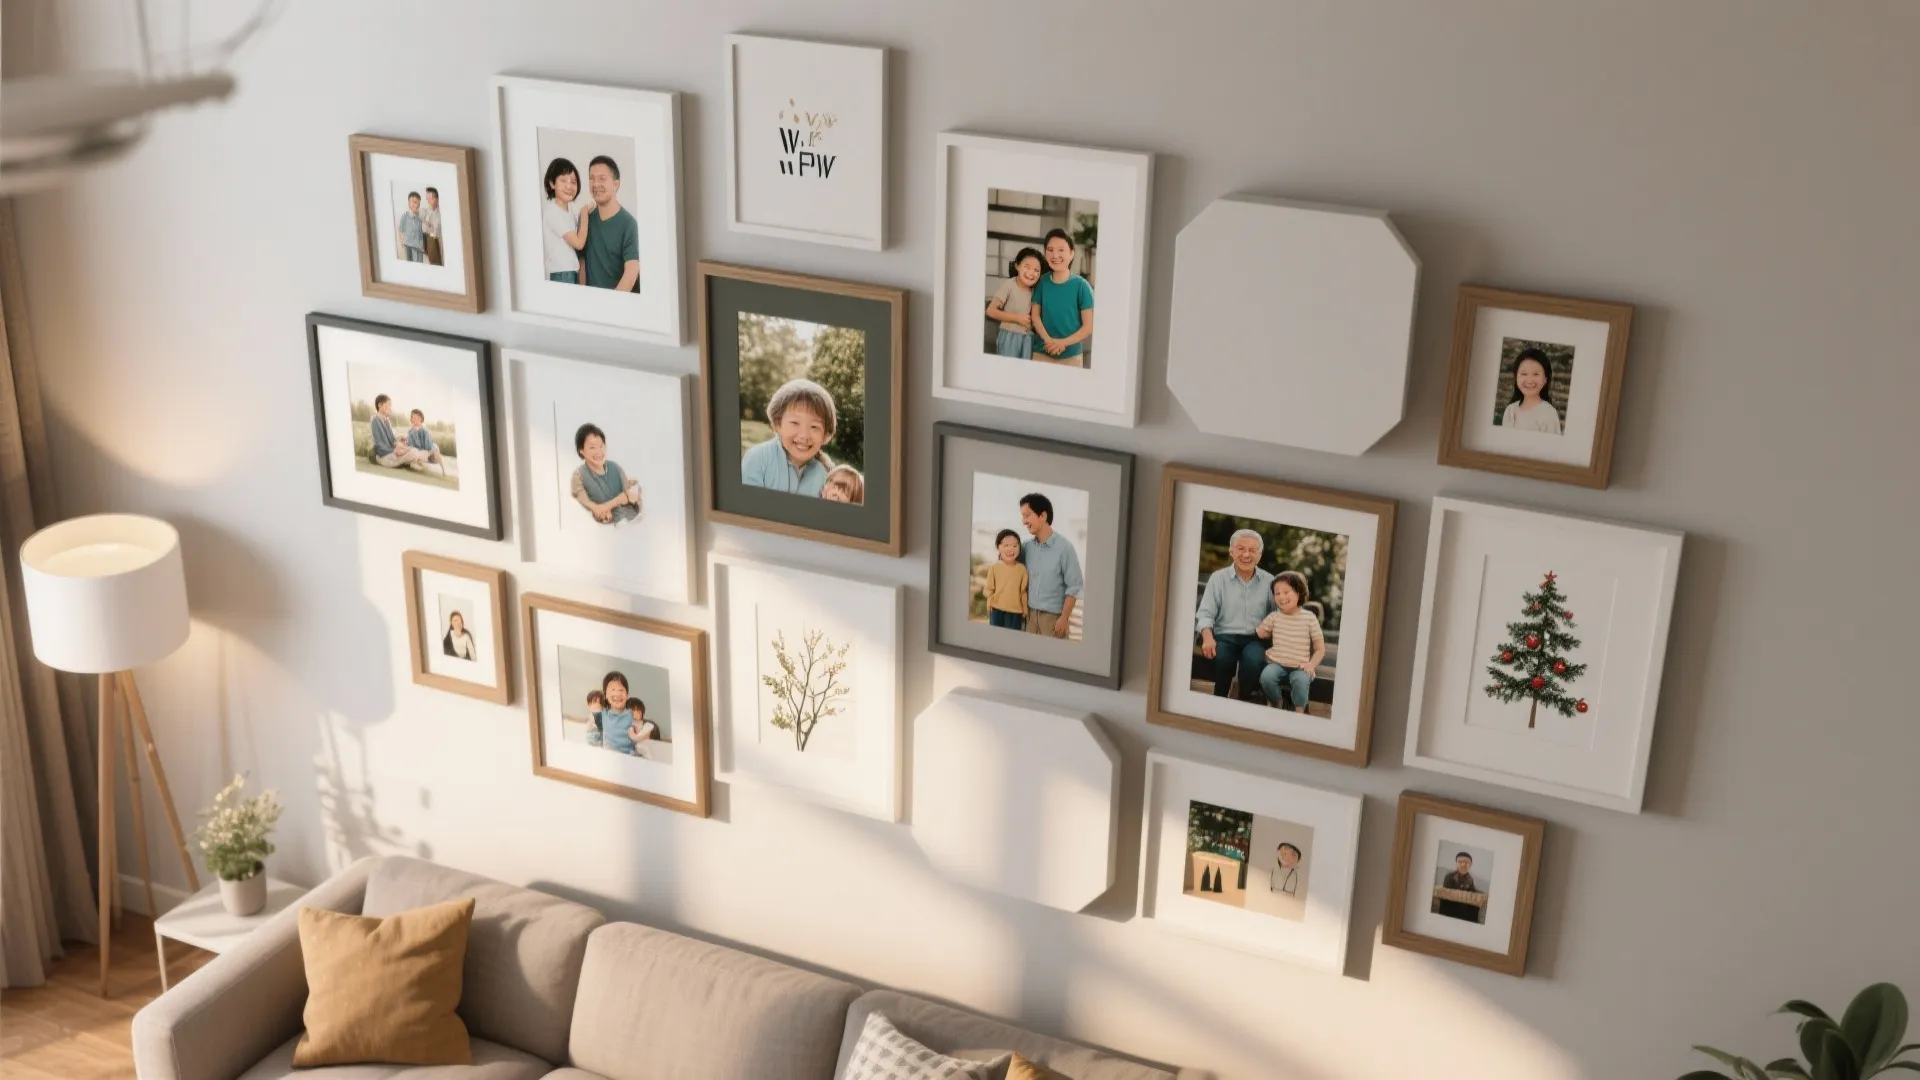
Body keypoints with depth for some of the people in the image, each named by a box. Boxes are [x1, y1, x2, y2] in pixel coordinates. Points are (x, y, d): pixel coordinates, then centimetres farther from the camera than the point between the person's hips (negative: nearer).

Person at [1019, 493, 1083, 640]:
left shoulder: (1064, 547, -9)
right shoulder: (1027, 547, 5)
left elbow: (1074, 586, -8)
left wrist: (1064, 618, -11)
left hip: (1053, 616, -4)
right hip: (1030, 614, 4)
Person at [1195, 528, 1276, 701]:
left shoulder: (1269, 581, 10)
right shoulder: (1218, 578, 7)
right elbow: (1205, 613, 1)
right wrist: (1208, 638, -19)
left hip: (1255, 639, 1)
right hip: (1225, 636, -1)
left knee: (1253, 660, -33)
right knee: (1222, 658, -34)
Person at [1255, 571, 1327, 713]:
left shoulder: (1309, 618, 2)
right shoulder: (1274, 617, 8)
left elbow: (1320, 649, 3)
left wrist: (1311, 665, -11)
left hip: (1299, 667, -2)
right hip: (1277, 664, 2)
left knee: (1301, 680, -36)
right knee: (1266, 676, -31)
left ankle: (1299, 712, -14)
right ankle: (1275, 704, -3)